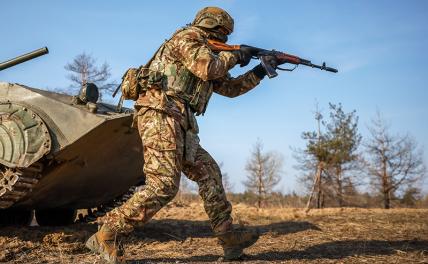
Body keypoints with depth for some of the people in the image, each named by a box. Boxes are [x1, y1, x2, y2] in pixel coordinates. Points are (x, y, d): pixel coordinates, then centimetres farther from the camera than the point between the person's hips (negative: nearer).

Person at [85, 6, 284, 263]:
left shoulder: (205, 53, 28)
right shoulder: (188, 37, 2)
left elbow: (230, 87, 32)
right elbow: (208, 68, -15)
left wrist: (261, 70, 28)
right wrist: (234, 56, 2)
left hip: (179, 126, 10)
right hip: (161, 116, -10)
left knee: (209, 173, 9)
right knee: (164, 186, -17)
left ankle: (229, 237, 12)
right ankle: (106, 235, -12)